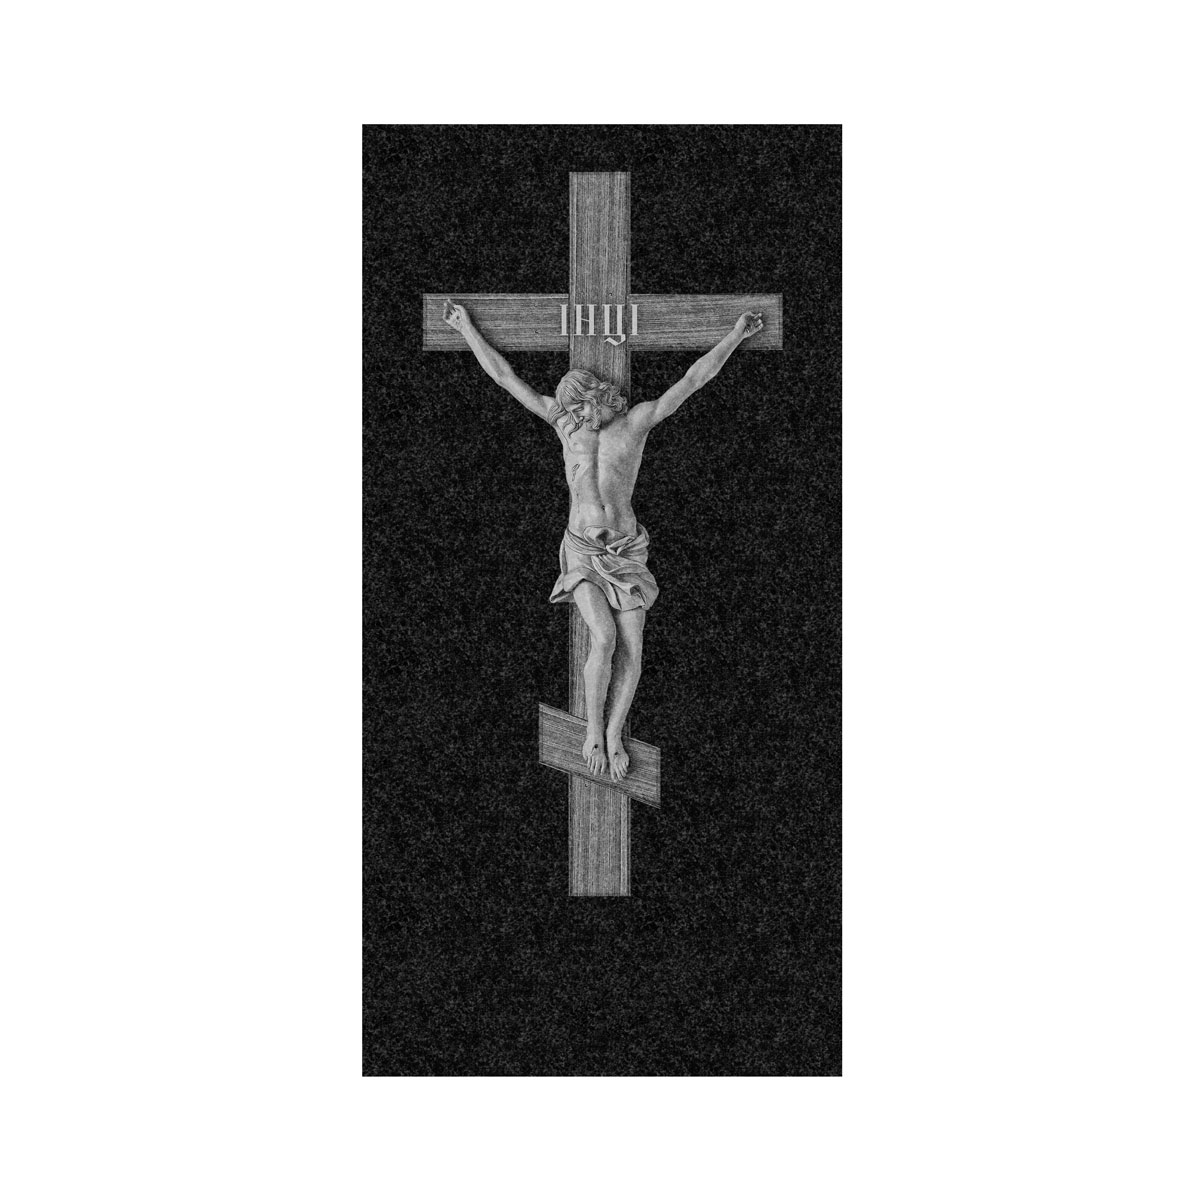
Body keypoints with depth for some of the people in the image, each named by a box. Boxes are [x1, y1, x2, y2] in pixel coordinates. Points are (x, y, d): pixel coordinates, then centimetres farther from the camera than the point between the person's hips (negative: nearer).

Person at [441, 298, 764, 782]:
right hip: (582, 551, 0)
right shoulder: (564, 420, -2)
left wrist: (737, 333, -2)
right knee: (604, 638, -21)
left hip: (626, 552, 1)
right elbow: (504, 376, 3)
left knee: (630, 650, -10)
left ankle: (613, 735, 5)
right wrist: (467, 328, 5)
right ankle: (593, 729, -5)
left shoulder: (636, 420, -5)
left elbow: (693, 379, -3)